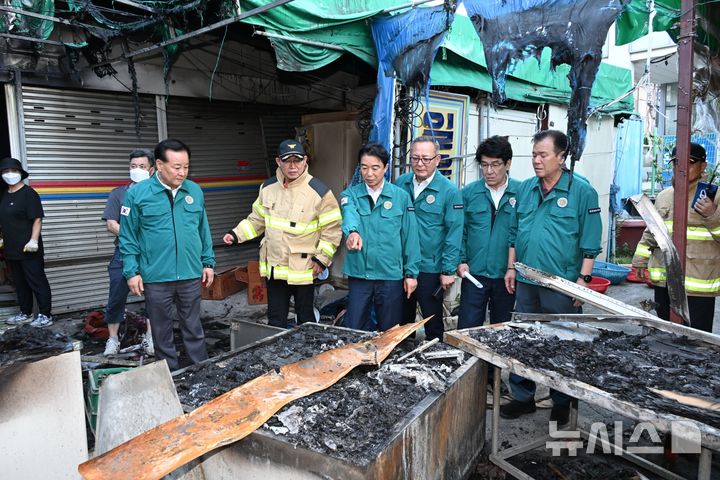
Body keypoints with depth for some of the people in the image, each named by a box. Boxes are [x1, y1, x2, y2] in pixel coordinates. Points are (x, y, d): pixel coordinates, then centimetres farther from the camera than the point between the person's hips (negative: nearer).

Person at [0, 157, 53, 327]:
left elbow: (37, 219, -16)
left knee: (37, 282, -2)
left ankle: (45, 316, 4)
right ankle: (25, 314, 26)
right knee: (20, 283, 16)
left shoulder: (28, 193, -10)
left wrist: (34, 240, -23)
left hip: (28, 250, -8)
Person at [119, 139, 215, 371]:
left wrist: (208, 262, 10)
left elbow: (203, 230, 11)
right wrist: (131, 272, -7)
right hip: (155, 277, -2)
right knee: (162, 332, 12)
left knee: (194, 328, 14)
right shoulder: (137, 193, -6)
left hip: (191, 275, 2)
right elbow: (128, 237, -3)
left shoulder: (195, 191, 4)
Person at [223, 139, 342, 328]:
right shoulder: (268, 187, 3)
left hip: (304, 269, -4)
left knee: (305, 319, 11)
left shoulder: (320, 191, -12)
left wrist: (322, 259, -13)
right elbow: (257, 220, 14)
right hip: (274, 268, 5)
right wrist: (236, 234, 2)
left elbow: (332, 230, -9)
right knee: (276, 319, 15)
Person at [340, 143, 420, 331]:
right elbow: (349, 214, -22)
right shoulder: (350, 194, 2)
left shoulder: (401, 197, 0)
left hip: (391, 275, 0)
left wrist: (411, 273, -1)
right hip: (358, 274, 1)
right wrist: (352, 231, -44)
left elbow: (410, 237, 2)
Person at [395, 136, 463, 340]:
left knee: (433, 323, 9)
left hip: (430, 269, -4)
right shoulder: (401, 183, 3)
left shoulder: (450, 191, -10)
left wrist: (448, 270, -13)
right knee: (402, 321, 19)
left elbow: (454, 233, -11)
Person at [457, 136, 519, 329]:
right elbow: (460, 231, 4)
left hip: (507, 276, 0)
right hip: (474, 273, 0)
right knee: (466, 329, 2)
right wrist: (461, 260, -5)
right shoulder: (469, 192, 2)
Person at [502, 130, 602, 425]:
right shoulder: (525, 189, 8)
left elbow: (590, 242, -7)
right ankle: (522, 397, 26)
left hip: (562, 284, -4)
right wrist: (511, 268, 10)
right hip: (526, 281, 5)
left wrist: (583, 278, -11)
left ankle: (562, 403, 25)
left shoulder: (581, 191, -6)